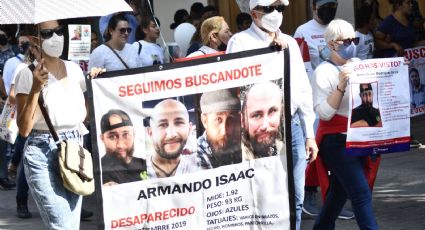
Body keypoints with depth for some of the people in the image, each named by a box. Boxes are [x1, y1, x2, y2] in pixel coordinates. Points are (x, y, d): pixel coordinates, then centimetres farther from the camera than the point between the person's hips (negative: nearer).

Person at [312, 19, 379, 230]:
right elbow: (324, 112, -16)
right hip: (336, 141, -7)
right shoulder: (324, 72, -9)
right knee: (361, 193, -12)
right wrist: (341, 86, -25)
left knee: (339, 192, 15)